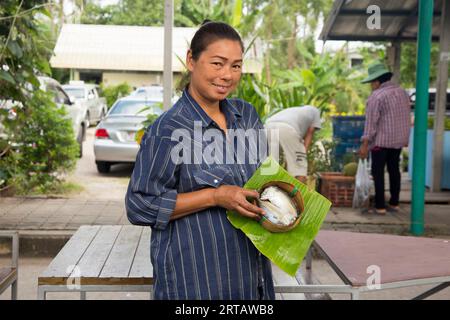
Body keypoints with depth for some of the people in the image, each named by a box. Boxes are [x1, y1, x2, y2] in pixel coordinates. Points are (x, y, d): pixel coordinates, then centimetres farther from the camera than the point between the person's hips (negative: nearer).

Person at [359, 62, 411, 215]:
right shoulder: (402, 92, 8)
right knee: (394, 170, 16)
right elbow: (407, 116, 13)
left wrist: (364, 145, -15)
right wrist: (405, 138, 20)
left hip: (381, 140, -7)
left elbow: (371, 123, -17)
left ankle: (380, 206, 1)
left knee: (378, 172, 1)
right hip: (399, 139, 7)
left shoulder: (376, 96, -14)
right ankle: (394, 203, 21)